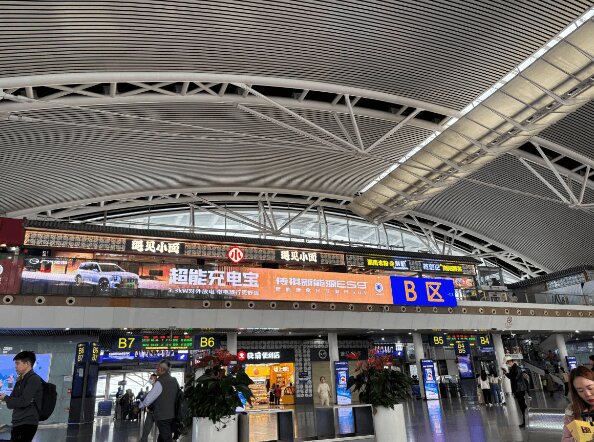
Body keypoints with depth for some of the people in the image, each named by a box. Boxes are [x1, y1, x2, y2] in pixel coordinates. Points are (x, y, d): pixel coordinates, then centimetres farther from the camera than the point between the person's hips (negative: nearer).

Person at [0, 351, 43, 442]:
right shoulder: (21, 380, 15)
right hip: (19, 423, 9)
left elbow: (24, 401, -19)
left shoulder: (34, 379, -13)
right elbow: (13, 402, 17)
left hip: (27, 424, -9)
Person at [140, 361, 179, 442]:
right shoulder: (174, 381, 6)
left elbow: (149, 398, -14)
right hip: (172, 415, 7)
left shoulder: (160, 382, -15)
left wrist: (140, 406, 3)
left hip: (162, 416, -7)